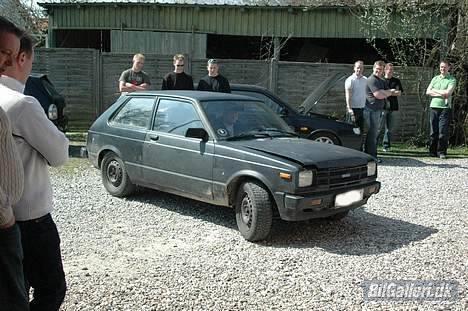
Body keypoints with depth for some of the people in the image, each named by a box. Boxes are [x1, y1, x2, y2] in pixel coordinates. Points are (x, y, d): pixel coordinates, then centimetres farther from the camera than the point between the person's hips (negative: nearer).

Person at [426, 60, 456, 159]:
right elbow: (428, 92, 6)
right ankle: (432, 151, 9)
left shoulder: (452, 80, 3)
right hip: (434, 106, 4)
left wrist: (434, 90, -1)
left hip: (445, 107, -4)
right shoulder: (435, 78, 16)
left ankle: (442, 152, -2)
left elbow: (448, 93, -12)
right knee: (433, 131, 4)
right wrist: (441, 94, -6)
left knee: (443, 131, -7)